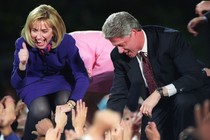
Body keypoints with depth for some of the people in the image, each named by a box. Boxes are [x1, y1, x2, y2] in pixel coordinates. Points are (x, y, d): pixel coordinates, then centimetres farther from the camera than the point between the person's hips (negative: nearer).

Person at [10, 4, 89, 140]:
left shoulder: (66, 42, -22)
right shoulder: (23, 44, -21)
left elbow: (82, 77, -23)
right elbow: (16, 85, -19)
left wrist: (71, 104, -37)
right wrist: (22, 65, -39)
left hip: (61, 81, 1)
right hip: (33, 84, -1)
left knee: (64, 102, -31)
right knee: (41, 109, -31)